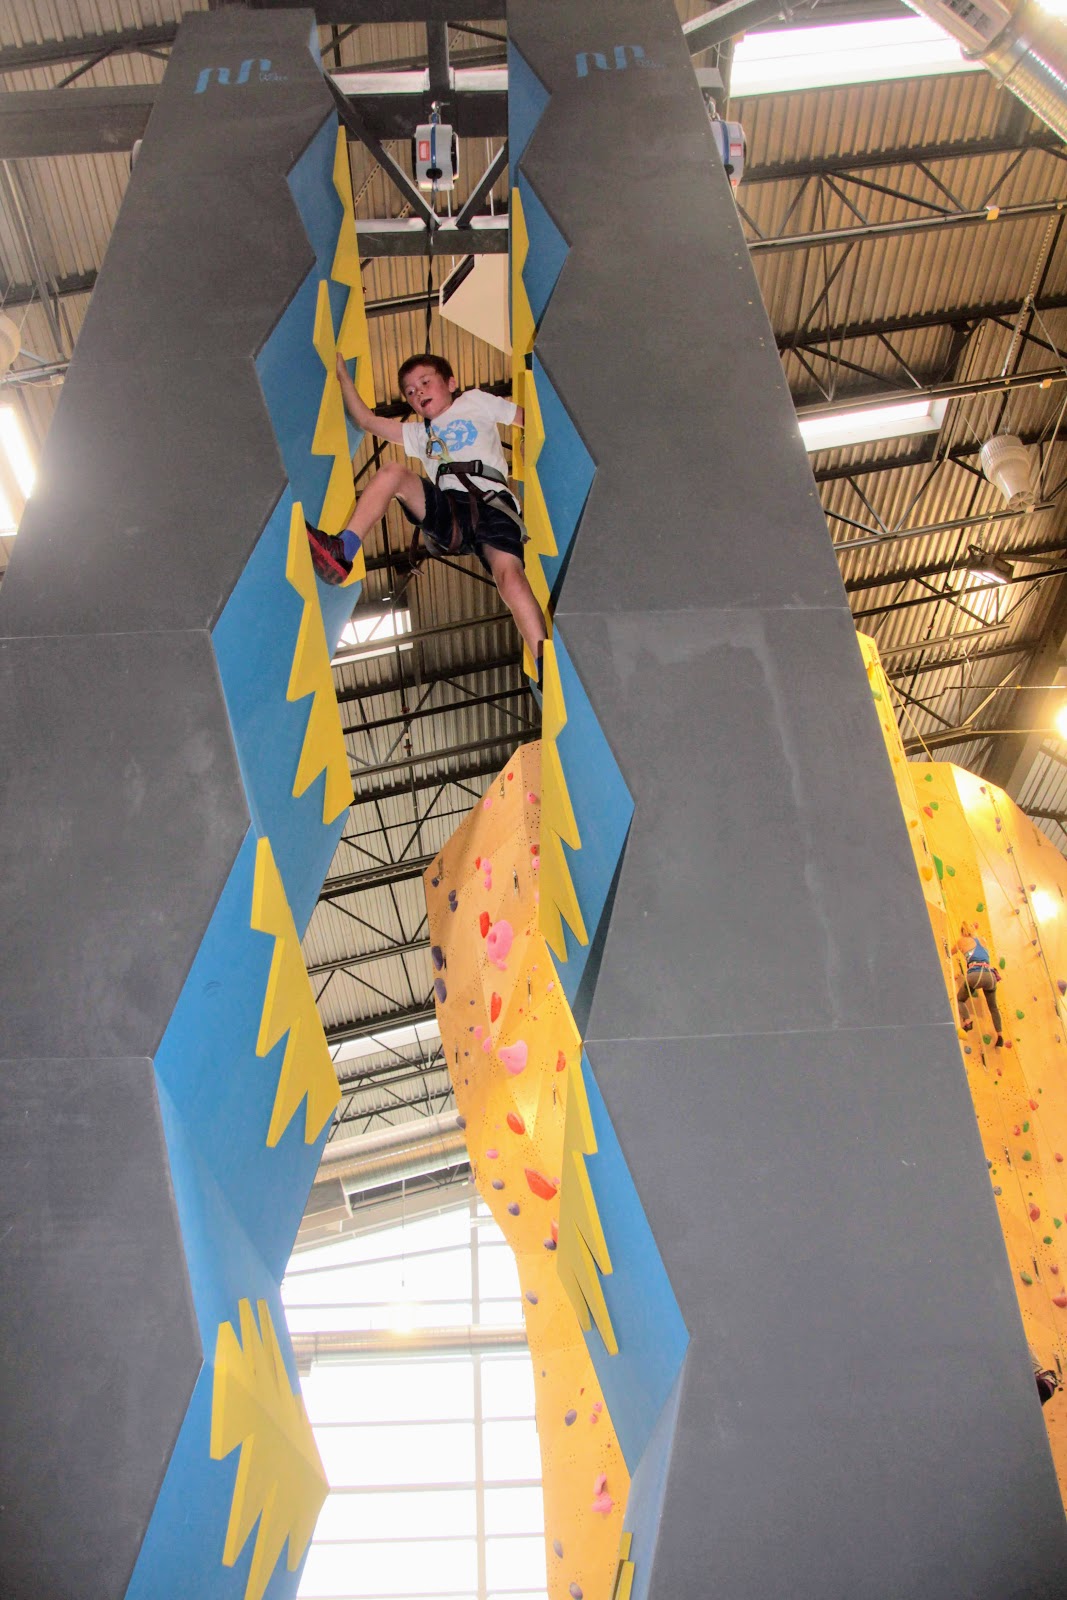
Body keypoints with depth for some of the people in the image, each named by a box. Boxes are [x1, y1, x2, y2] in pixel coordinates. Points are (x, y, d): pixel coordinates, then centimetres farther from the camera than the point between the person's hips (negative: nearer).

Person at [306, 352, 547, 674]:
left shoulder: (475, 401, 25)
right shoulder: (419, 433, 34)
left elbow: (529, 419, 22)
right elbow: (365, 420, 29)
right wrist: (342, 374, 27)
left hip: (492, 502, -3)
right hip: (447, 511, 4)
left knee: (508, 572, -29)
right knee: (392, 472, -18)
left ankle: (547, 671, -40)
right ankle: (343, 552, -30)